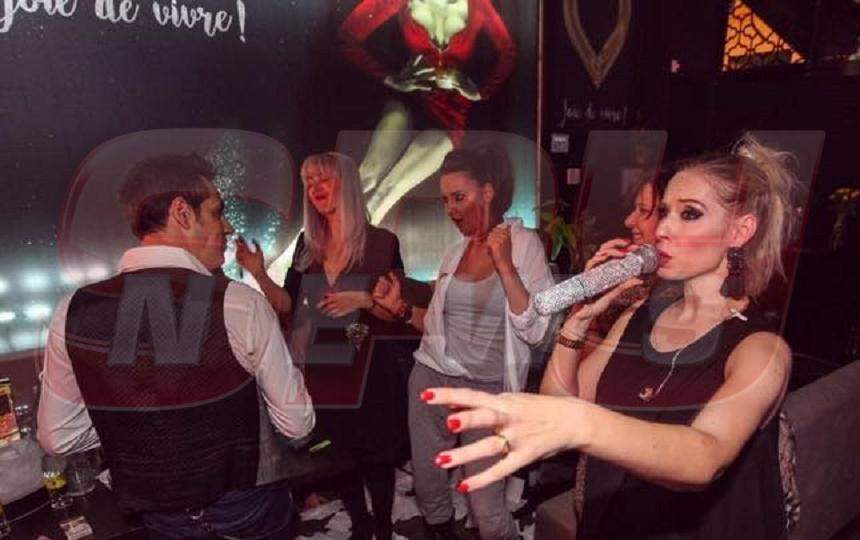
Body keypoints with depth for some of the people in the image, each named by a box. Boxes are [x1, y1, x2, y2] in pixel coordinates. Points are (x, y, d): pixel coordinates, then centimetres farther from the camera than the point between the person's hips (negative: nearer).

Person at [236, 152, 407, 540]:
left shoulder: (382, 243, -8)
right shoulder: (307, 243, 4)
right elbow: (288, 305, 2)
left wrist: (363, 299, -24)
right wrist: (258, 273, -11)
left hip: (368, 373, -4)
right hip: (320, 372, 4)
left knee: (375, 458, 10)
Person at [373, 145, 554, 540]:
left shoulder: (524, 244, -8)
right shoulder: (454, 252, 7)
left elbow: (533, 331, -16)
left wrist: (504, 265, -22)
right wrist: (401, 308, -1)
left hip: (488, 391, -5)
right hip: (431, 380, 5)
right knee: (428, 492, 16)